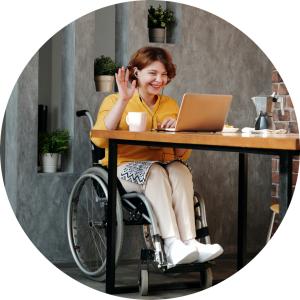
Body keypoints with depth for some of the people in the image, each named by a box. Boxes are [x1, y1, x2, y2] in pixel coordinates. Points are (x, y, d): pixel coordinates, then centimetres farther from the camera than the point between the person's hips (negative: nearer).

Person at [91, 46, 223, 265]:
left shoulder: (171, 105, 18)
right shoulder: (115, 101, 6)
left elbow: (183, 154, 15)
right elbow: (100, 139, -13)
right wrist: (123, 101, -15)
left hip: (165, 167, 3)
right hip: (126, 168, -3)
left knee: (180, 170, -30)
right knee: (155, 172, -34)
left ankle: (190, 241, -42)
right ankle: (172, 244, -44)